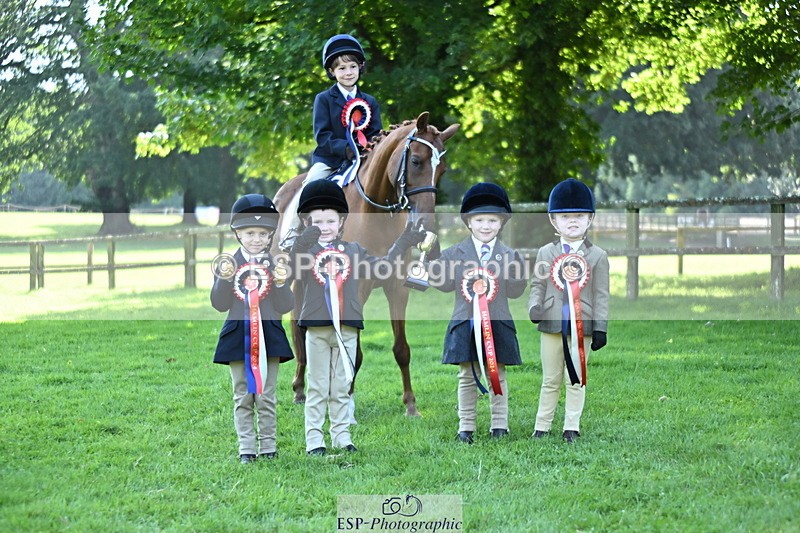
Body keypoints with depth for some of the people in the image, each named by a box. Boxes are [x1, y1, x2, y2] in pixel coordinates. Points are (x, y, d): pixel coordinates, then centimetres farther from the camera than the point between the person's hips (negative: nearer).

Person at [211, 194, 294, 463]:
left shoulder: (275, 265, 1)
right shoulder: (228, 263, 1)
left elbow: (285, 307, -3)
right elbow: (220, 304, -3)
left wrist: (280, 283, -19)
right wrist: (224, 279, -18)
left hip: (269, 336, 0)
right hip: (237, 336, 1)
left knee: (266, 397, 5)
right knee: (243, 396, 6)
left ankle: (268, 446, 13)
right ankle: (246, 448, 10)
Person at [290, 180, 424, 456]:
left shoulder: (353, 250, 12)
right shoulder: (306, 249, -1)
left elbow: (378, 270, 17)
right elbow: (293, 265, -22)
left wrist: (402, 244, 14)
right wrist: (302, 244, -44)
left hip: (347, 329, 3)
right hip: (316, 329, -3)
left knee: (342, 388, 8)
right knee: (317, 387, 2)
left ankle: (341, 436, 14)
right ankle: (314, 440, 2)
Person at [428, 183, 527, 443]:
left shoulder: (509, 255, 4)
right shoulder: (455, 253, 4)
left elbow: (518, 288, -1)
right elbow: (443, 282, -1)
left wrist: (494, 280, -16)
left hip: (498, 324, 0)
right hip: (465, 323, 0)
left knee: (497, 376, 7)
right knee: (467, 377, 5)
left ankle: (499, 424, 15)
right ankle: (466, 426, 10)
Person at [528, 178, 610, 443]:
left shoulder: (597, 256, 2)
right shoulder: (545, 253, 6)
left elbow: (601, 295, 0)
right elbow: (537, 285, 7)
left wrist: (600, 327, -4)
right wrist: (534, 307, -12)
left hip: (582, 327, -1)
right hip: (552, 325, 1)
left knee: (577, 380, 5)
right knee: (550, 380, 9)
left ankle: (571, 428, 11)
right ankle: (541, 427, 15)